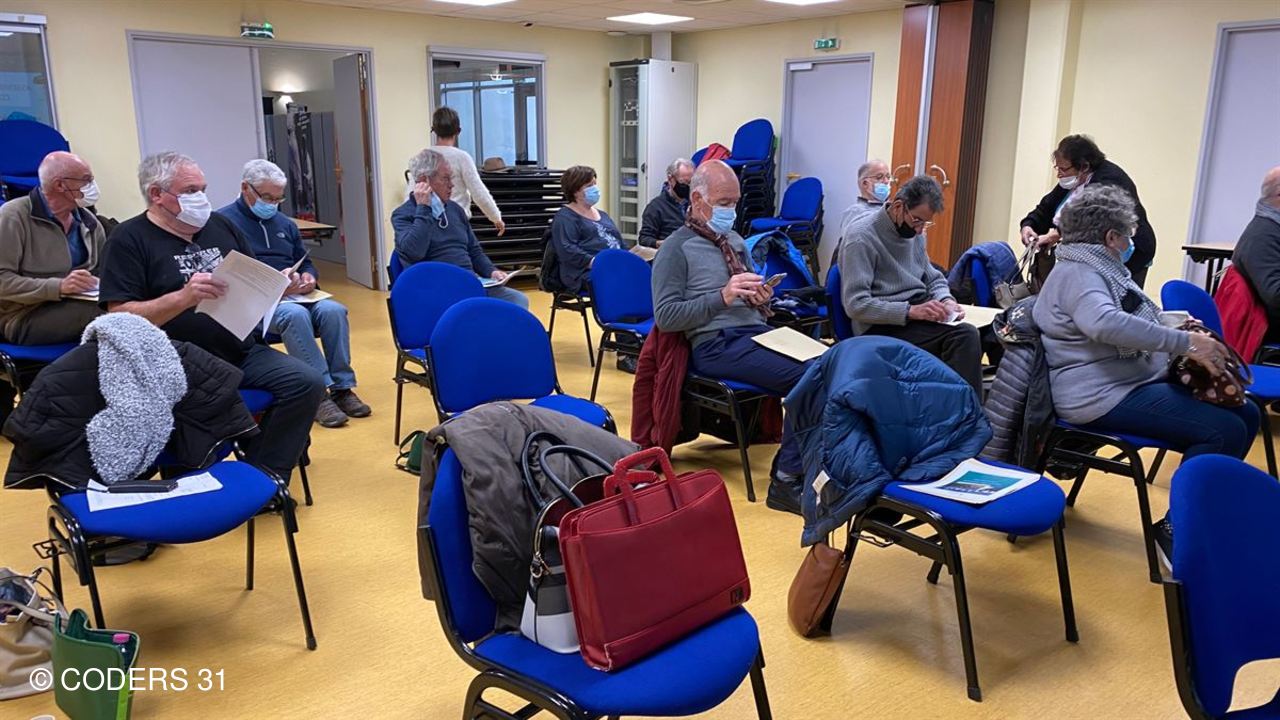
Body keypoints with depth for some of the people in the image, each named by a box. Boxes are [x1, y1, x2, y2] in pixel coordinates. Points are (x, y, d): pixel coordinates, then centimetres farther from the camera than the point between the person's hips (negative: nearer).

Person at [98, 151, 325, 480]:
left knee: (307, 382, -16)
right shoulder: (129, 240, 0)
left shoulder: (220, 225, 16)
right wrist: (183, 297, -23)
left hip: (244, 352, 6)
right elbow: (120, 317, -9)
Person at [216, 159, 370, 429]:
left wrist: (309, 276, 3)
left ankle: (342, 387, -19)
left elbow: (306, 262, 29)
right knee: (295, 314, -37)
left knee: (333, 310, -25)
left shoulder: (284, 224, 23)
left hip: (295, 295, 6)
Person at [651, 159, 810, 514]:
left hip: (757, 331, 7)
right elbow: (665, 317, -8)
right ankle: (786, 480, -15)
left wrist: (761, 298, 4)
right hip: (716, 343, -7)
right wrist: (722, 297, -16)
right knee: (805, 377, -27)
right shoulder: (676, 248, 2)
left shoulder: (735, 241, 24)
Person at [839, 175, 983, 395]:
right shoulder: (861, 238, -12)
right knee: (965, 336, -28)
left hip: (918, 314, 8)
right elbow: (856, 305, -18)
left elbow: (933, 279, 22)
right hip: (882, 326, -8)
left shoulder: (913, 232, 13)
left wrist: (945, 300, -1)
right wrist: (911, 311, -25)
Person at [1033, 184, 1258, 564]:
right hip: (1103, 396, -11)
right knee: (1225, 432, -21)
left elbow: (1140, 321, 27)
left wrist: (1184, 332, 7)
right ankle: (1176, 529, -9)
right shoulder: (1077, 273, -16)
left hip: (1140, 380, 11)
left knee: (1246, 414, 9)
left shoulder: (1103, 269, 19)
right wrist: (1186, 342, -31)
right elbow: (1105, 323, -36)